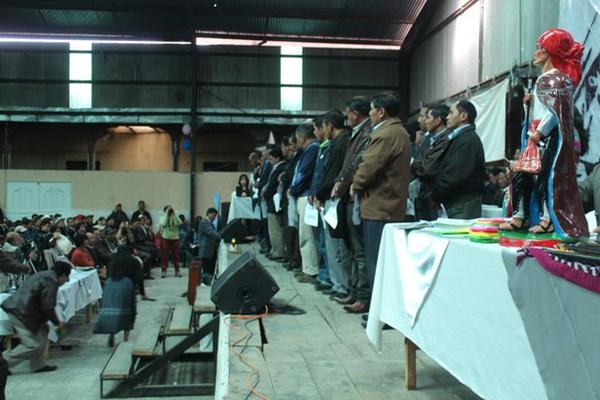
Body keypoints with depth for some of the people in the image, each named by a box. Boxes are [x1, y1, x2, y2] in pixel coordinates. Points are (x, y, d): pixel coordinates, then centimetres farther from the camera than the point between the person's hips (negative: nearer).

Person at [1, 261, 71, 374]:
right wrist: (57, 322, 1)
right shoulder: (51, 281, -12)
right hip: (21, 312, -11)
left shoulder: (43, 275, 19)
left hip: (15, 308, 11)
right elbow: (48, 306, -14)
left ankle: (38, 365, 20)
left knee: (42, 330, 16)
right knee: (32, 345, -5)